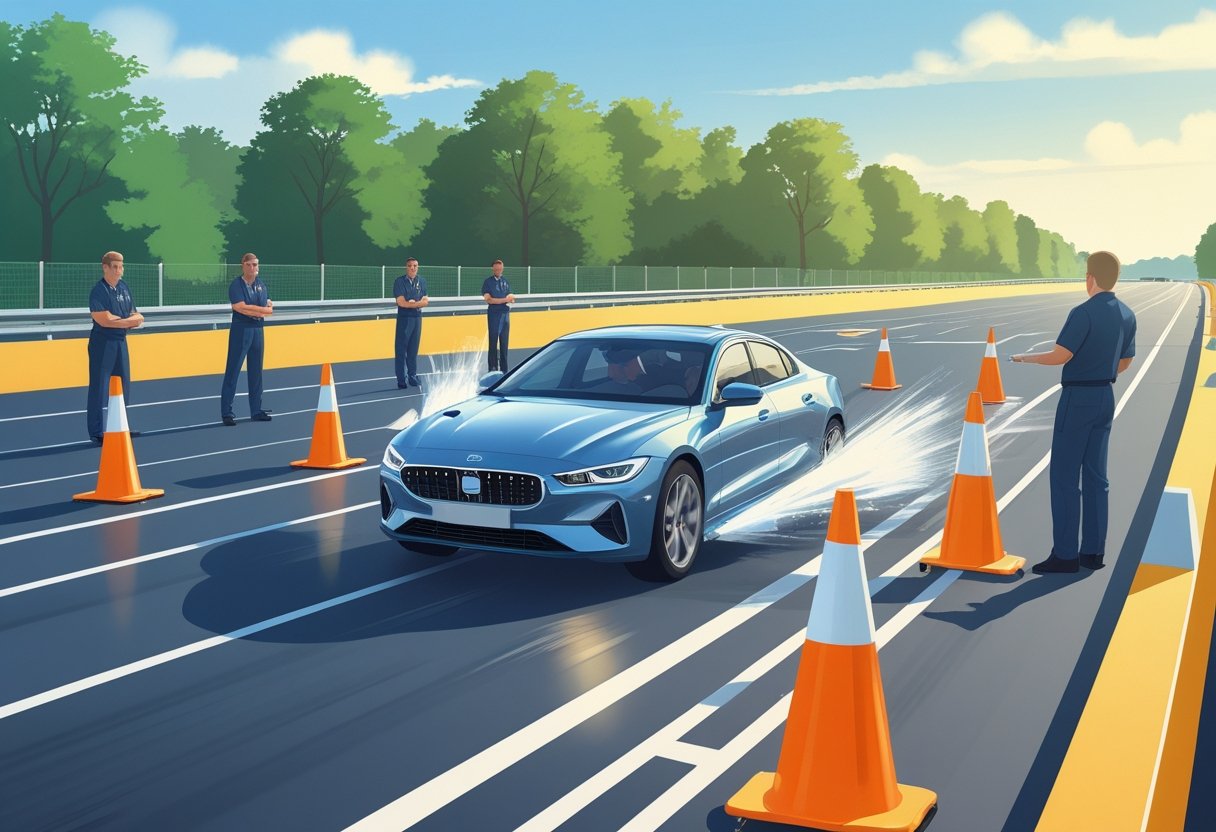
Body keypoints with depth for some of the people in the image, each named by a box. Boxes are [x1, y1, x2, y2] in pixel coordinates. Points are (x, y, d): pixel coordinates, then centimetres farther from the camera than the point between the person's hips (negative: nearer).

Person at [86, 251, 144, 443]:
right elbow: (104, 321, -21)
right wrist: (129, 321, -10)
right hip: (102, 343, -8)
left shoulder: (124, 286, 9)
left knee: (123, 386, 14)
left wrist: (117, 319, -10)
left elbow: (136, 316, 9)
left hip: (121, 341, 8)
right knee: (99, 388, -4)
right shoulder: (99, 290, -13)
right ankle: (96, 432, 0)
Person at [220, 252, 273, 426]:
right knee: (233, 371, -4)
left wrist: (252, 310, -13)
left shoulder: (261, 285, 11)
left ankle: (256, 411, 18)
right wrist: (263, 309, -10)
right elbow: (241, 307, -18)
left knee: (256, 372, 10)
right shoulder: (236, 285, -7)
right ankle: (226, 413, -3)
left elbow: (269, 310, 6)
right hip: (240, 330, -6)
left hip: (258, 331, 6)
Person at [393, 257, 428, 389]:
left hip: (417, 318, 4)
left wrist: (412, 303, -14)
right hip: (404, 318, -4)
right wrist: (418, 303, -9)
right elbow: (401, 302, -13)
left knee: (413, 349, 9)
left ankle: (412, 377, 15)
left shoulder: (422, 281, 8)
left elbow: (425, 301, 4)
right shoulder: (399, 281, -6)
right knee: (401, 350, -3)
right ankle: (401, 380, 0)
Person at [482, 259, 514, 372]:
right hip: (494, 314, -5)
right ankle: (493, 368, -1)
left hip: (505, 313, 5)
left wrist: (511, 298, -8)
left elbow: (510, 297, 16)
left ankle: (504, 369, 10)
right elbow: (489, 300, -11)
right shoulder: (488, 282, -2)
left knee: (504, 342, 6)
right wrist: (505, 300, -15)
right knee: (493, 342, -4)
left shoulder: (505, 281, 14)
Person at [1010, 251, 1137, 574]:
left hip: (1078, 398, -8)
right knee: (1096, 476, 12)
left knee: (1064, 476, -1)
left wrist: (1026, 357, -4)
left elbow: (1060, 356, -21)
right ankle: (1093, 551, 16)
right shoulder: (1127, 315, 5)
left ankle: (1065, 554, 1)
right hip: (1106, 396, 8)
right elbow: (1124, 362, 14)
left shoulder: (1084, 313, -19)